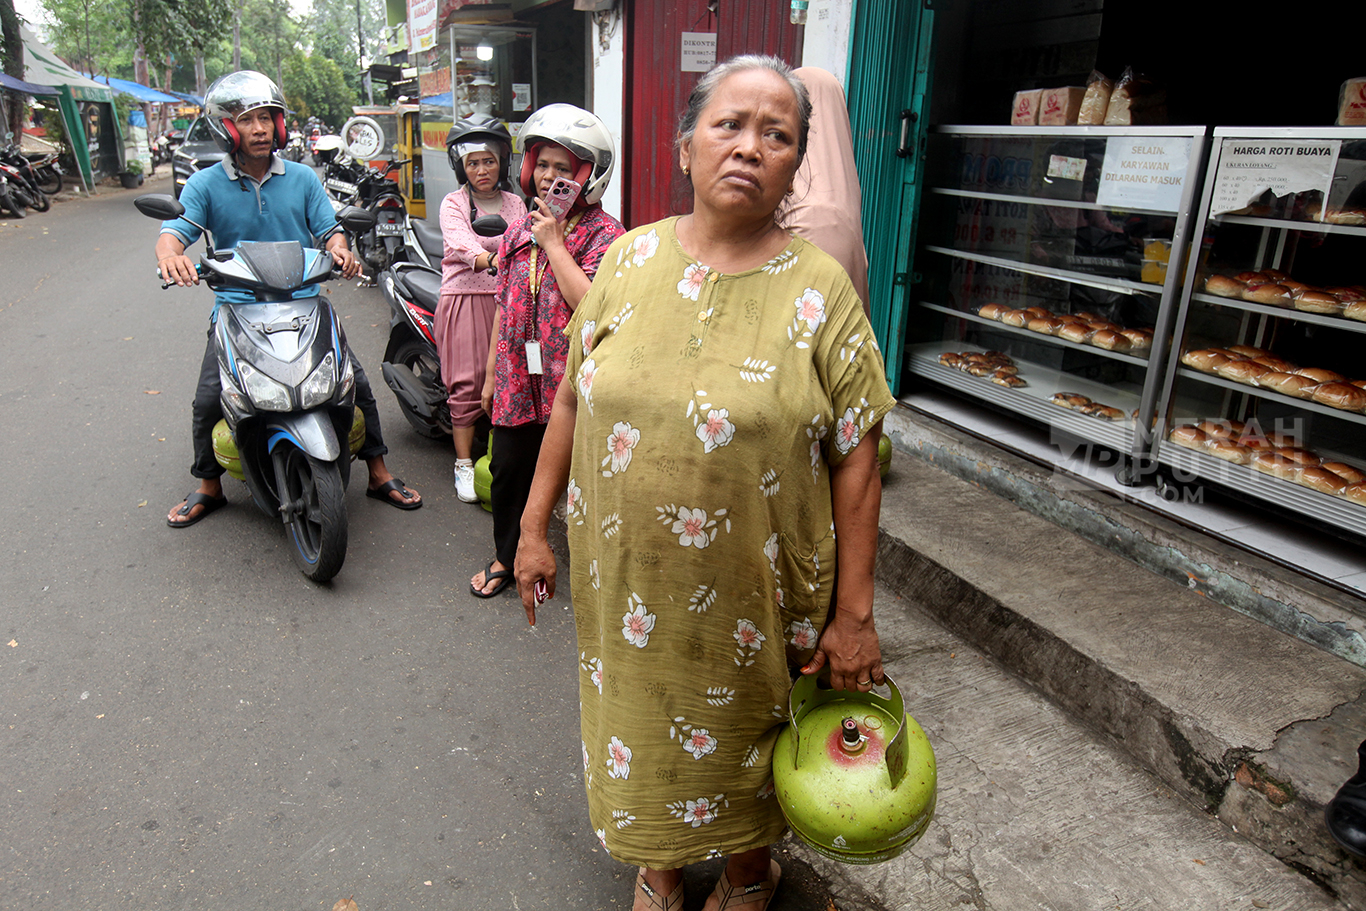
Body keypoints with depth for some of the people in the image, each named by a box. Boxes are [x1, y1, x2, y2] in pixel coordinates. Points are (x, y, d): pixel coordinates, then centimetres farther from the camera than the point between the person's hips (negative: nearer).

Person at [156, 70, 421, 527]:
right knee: (208, 400, -10)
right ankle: (208, 487, 16)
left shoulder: (302, 177, 7)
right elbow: (176, 228, -9)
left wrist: (340, 249, -19)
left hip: (303, 303, 1)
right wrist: (169, 253, -33)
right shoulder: (205, 184, 1)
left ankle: (379, 475, 11)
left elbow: (329, 228, 6)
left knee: (356, 383, -7)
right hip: (237, 307, -1)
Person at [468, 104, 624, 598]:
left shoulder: (603, 233, -7)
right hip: (518, 379, 6)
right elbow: (505, 307, 17)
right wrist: (492, 374, 18)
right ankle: (506, 557, 33)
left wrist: (554, 243, -16)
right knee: (508, 469, 13)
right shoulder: (518, 231, 12)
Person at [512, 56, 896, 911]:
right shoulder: (631, 258, -2)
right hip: (625, 584, 3)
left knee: (742, 737, 20)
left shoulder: (820, 288, -11)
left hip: (750, 598, -2)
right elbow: (572, 399, 4)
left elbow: (856, 460, -10)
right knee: (637, 727, 21)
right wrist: (535, 526, 6)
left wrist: (854, 614, -10)